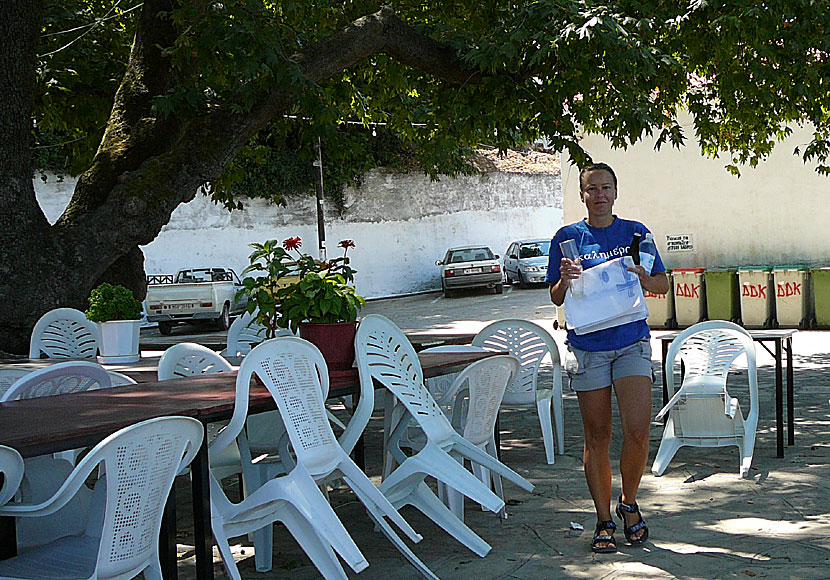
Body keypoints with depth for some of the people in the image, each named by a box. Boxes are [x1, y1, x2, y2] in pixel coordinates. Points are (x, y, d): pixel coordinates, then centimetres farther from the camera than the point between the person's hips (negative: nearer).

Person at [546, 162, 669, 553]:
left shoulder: (635, 232, 8)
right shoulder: (567, 237, 7)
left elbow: (664, 284, 11)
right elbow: (555, 298, 8)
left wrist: (642, 279, -11)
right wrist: (565, 280, -14)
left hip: (631, 341, 0)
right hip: (587, 346, 0)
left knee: (637, 430, -12)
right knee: (597, 437, 4)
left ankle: (629, 503, 13)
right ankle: (604, 521, 15)